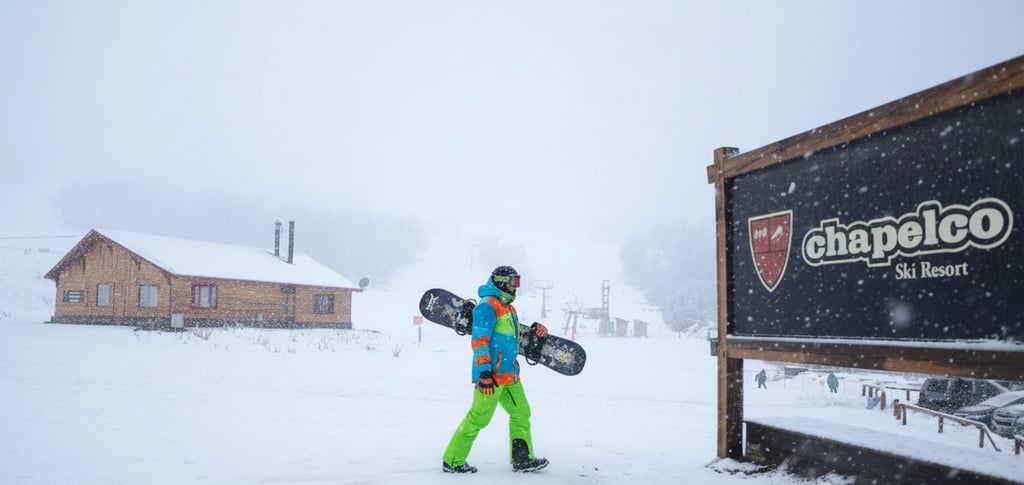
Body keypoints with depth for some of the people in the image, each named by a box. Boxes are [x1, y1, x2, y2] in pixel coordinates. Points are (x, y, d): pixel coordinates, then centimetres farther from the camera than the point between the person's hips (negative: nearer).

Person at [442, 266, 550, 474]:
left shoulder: (508, 307, 18)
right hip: (492, 374, -10)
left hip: (509, 374, 10)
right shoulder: (487, 306, -13)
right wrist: (484, 372, -25)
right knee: (478, 418, -6)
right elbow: (479, 341, -19)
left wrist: (533, 329, 15)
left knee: (521, 413, 13)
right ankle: (452, 461, 5)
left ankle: (523, 459, 23)